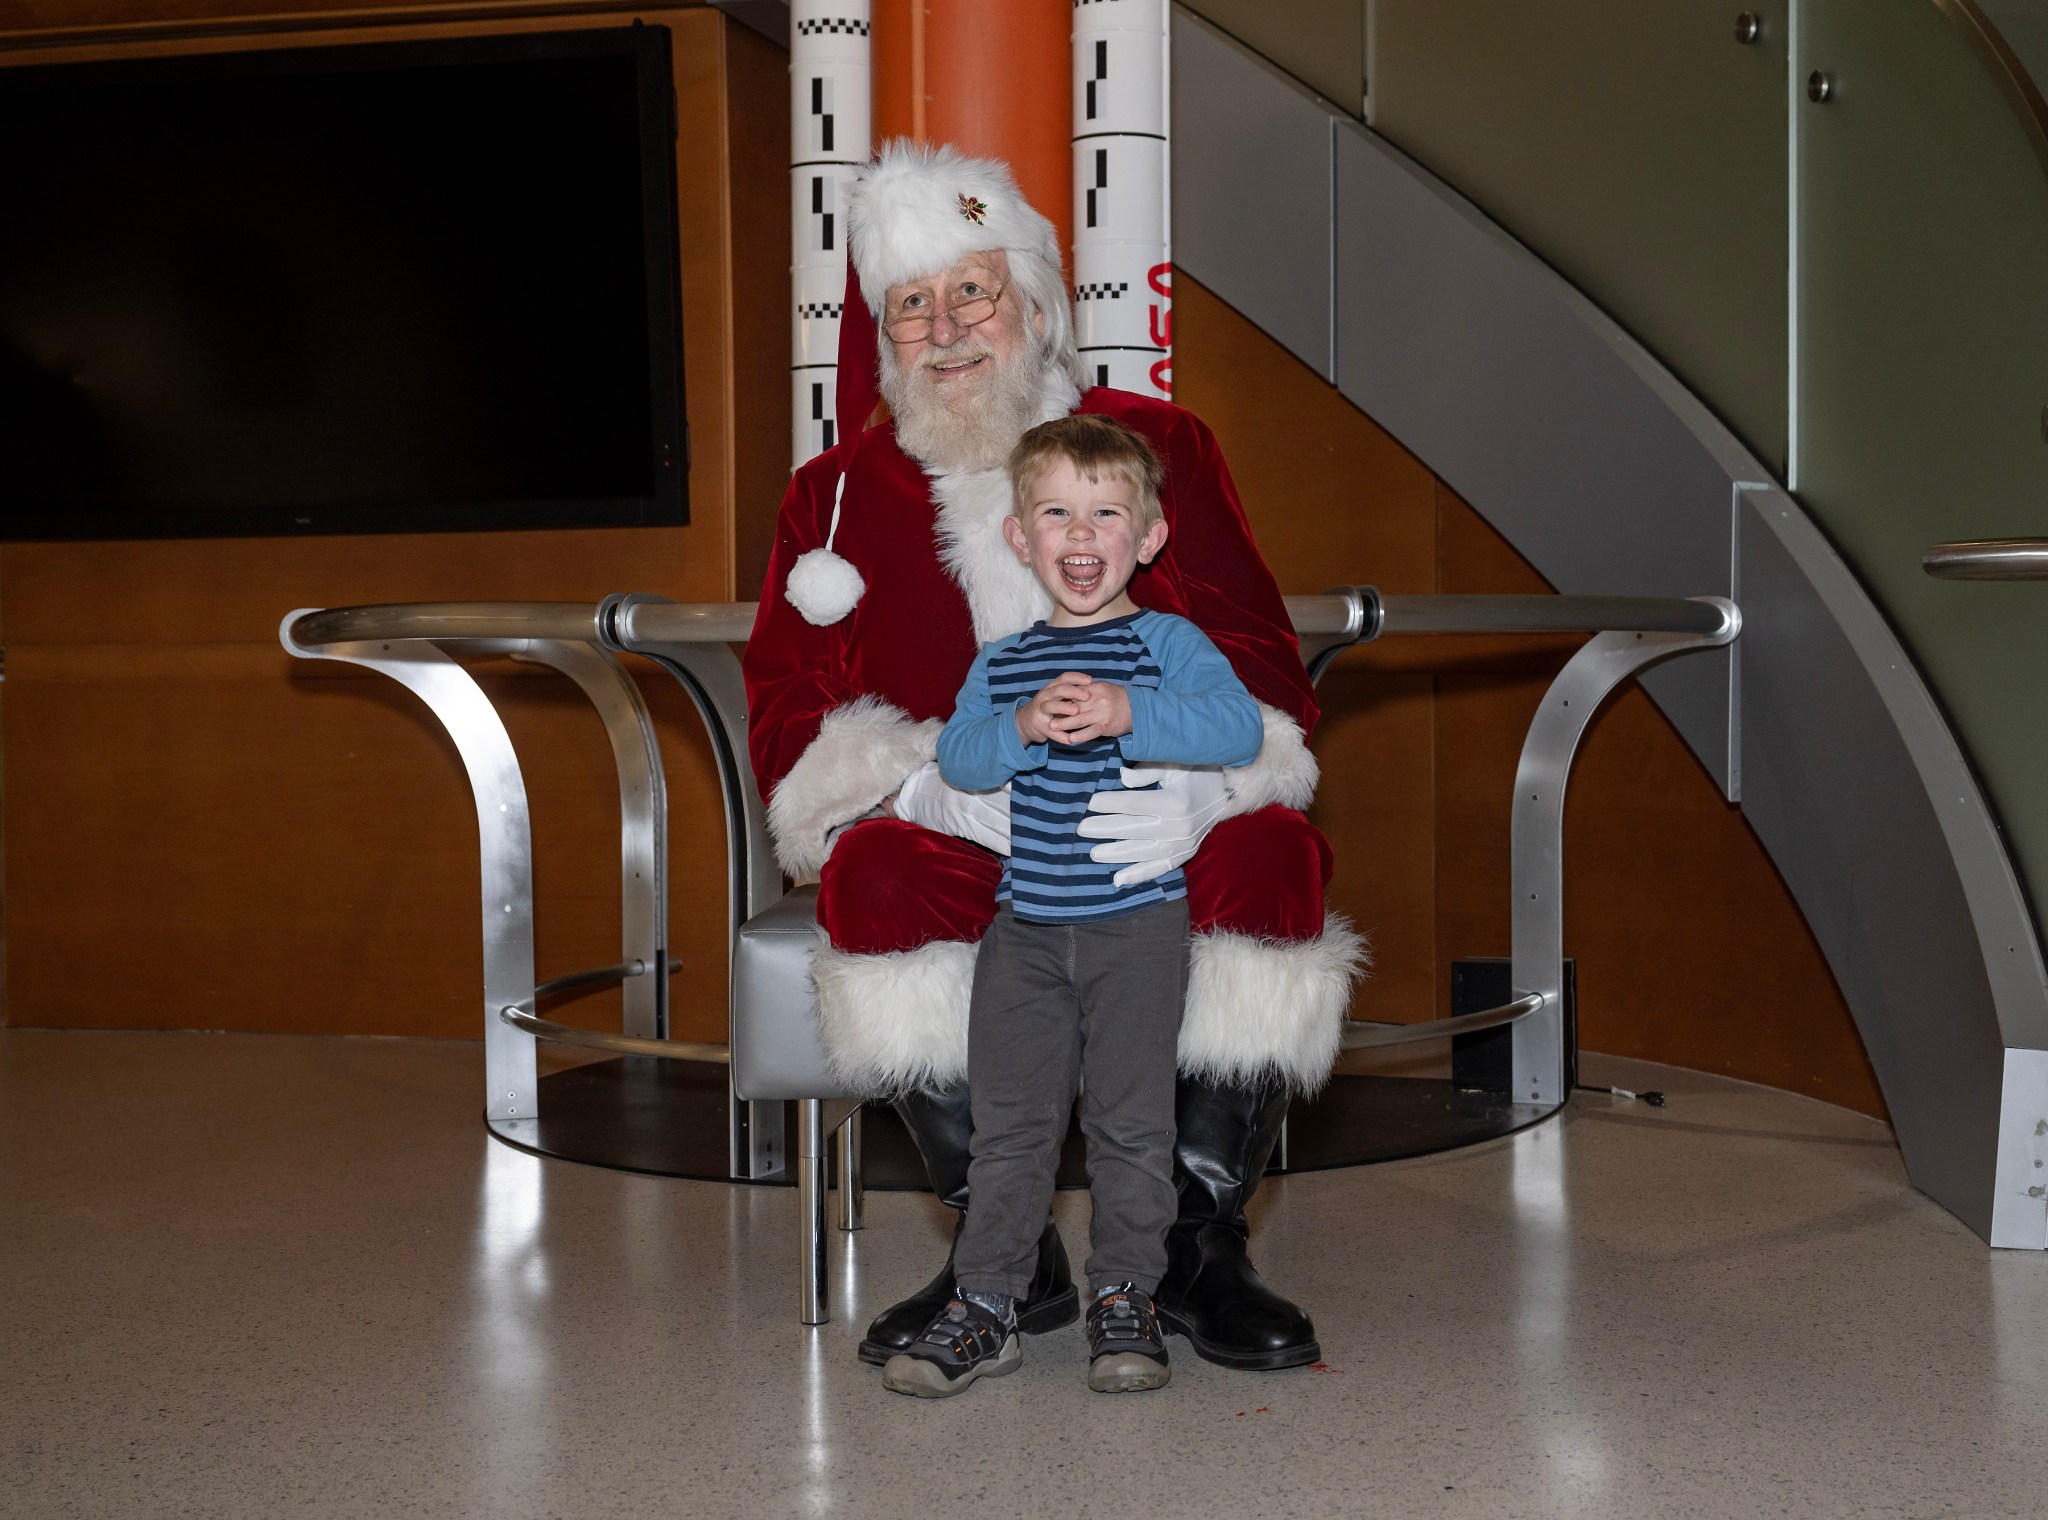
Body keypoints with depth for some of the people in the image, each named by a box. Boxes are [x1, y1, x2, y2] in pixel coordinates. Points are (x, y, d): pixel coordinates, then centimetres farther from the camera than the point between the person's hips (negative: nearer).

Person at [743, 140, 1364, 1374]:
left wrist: (1194, 787, -23)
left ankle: (1200, 1246, -16)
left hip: (1151, 842, 0)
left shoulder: (1158, 447, 7)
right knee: (878, 872, -32)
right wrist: (945, 788, -20)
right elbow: (793, 736, 2)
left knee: (1270, 853, -29)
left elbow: (1263, 674, 1)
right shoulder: (839, 497, 9)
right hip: (960, 852, 0)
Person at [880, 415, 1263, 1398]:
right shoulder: (1001, 664, 11)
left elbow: (1239, 726, -17)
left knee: (1130, 1121, 2)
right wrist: (1022, 726, -20)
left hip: (1138, 922, -3)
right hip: (1026, 925, 3)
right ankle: (985, 1306, 14)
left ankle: (1124, 1299, 15)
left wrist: (1126, 714, -28)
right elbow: (956, 757, -1)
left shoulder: (1166, 642, -1)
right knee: (1008, 1122, 5)